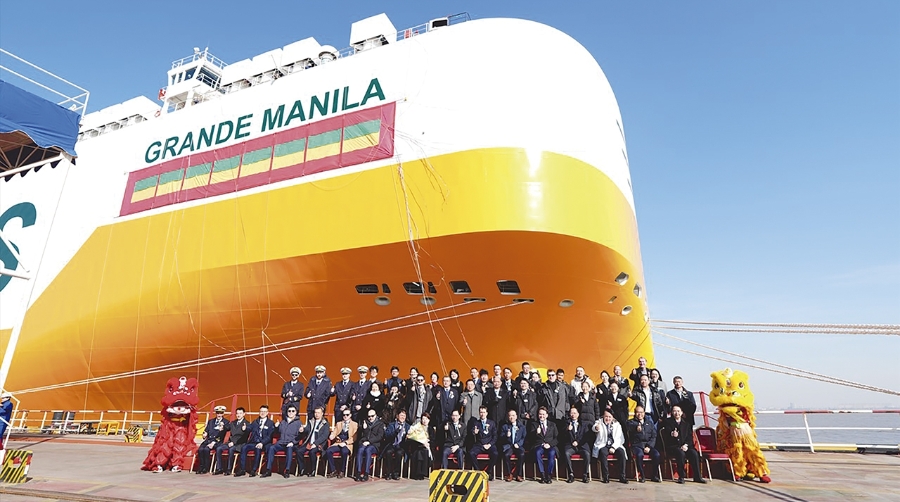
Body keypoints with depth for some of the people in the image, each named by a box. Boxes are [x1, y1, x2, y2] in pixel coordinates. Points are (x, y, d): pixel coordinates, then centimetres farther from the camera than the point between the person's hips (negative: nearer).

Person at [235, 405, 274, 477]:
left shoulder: (271, 423, 4)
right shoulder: (255, 422, 20)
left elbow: (269, 436, -5)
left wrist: (262, 443, -20)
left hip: (264, 444, -4)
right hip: (253, 442, 4)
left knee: (258, 449, -34)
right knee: (243, 447, -23)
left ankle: (254, 470, -26)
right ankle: (242, 469, -20)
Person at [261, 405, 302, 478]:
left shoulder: (298, 422, 9)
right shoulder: (283, 422, 23)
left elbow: (299, 436, 1)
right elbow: (278, 432, 23)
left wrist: (292, 442, -14)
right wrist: (276, 427, 5)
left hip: (291, 444, -4)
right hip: (281, 443, 4)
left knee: (289, 449, -37)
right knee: (271, 448, -26)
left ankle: (287, 471, -33)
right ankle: (268, 470, -25)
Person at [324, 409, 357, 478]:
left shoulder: (354, 424, 8)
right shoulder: (339, 424, 23)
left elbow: (354, 438, -2)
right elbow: (334, 434, 15)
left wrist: (345, 442, -15)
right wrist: (332, 436, -9)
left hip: (347, 445, -4)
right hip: (338, 444, 4)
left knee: (344, 452, -37)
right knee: (328, 451, -25)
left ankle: (342, 471, -18)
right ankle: (333, 470, -13)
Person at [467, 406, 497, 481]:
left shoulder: (492, 423, 11)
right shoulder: (475, 422, 11)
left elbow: (495, 436, 7)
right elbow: (470, 432, -1)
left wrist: (489, 444, -9)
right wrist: (474, 433, -25)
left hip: (489, 445, 0)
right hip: (478, 445, 1)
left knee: (495, 454, -31)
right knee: (471, 453, -29)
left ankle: (489, 472, -13)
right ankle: (478, 471, -12)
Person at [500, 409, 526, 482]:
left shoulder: (521, 426, 12)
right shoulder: (504, 426, 11)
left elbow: (524, 437, 5)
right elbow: (501, 438, 5)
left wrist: (518, 444, -11)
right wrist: (506, 436, -16)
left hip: (518, 446, 0)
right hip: (508, 446, 0)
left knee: (522, 454, -31)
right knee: (506, 455, -31)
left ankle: (519, 475, -18)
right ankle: (509, 474, -14)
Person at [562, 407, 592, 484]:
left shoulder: (584, 424, 16)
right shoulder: (567, 423, 14)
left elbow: (586, 436, 7)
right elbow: (564, 438, 6)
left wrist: (578, 442, -6)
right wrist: (568, 430, -13)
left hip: (582, 445, 0)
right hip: (570, 446, 0)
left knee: (587, 454, -30)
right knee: (567, 453, -31)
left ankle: (585, 475, -18)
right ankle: (571, 474, -20)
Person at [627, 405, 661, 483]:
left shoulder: (649, 423, 18)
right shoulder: (631, 422, 5)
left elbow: (653, 436, 10)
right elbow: (630, 427, -21)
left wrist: (649, 446, -8)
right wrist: (636, 427, -46)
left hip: (648, 445, 3)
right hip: (636, 445, -3)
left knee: (656, 454, -25)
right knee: (639, 454, -33)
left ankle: (654, 476, -8)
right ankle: (641, 476, -17)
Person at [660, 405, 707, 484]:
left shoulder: (686, 423, 20)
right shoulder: (667, 422, 10)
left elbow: (690, 437, 11)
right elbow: (664, 435, -1)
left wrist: (686, 445, -9)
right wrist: (671, 434, -24)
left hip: (685, 446, 3)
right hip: (672, 446, -3)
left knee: (694, 453, -26)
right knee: (681, 453, -34)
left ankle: (697, 477, -14)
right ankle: (681, 477, -23)